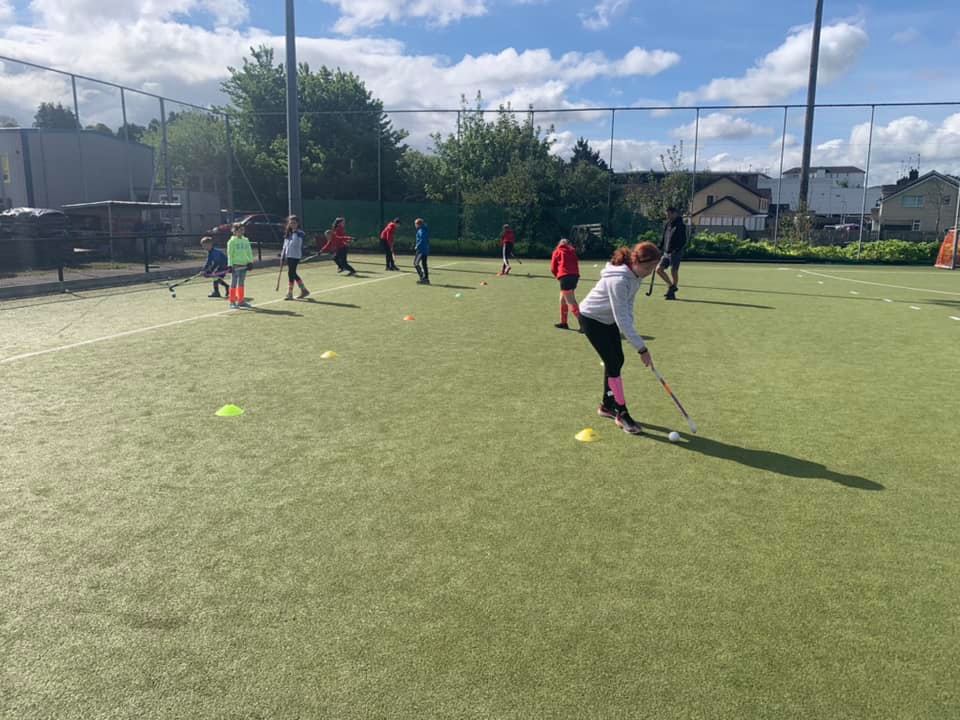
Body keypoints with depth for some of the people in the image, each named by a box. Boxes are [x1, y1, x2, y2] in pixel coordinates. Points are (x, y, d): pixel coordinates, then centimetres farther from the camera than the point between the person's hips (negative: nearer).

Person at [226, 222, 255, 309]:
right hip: (235, 265, -5)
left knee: (241, 283, 11)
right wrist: (230, 265, -12)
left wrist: (250, 262, 3)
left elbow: (249, 252, 14)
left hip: (244, 265, 5)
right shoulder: (232, 241, -4)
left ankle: (241, 301, 17)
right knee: (234, 283, -2)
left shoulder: (246, 240, 12)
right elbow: (229, 254, -6)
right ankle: (232, 301, 1)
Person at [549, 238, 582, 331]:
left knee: (571, 301, -9)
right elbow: (576, 265, 14)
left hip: (565, 277, -5)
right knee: (563, 299, 20)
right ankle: (563, 322, 27)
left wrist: (557, 275, 27)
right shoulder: (572, 252, 22)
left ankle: (582, 322, -20)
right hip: (575, 276, 5)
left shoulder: (557, 252, 13)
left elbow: (553, 268, 12)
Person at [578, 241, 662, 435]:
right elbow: (622, 318, -36)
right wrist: (641, 348, -34)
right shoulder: (618, 280, -36)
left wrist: (629, 325, -15)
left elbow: (627, 306, 1)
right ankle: (621, 414, 0)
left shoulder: (634, 274, -10)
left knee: (617, 360, 11)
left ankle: (607, 405, 27)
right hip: (592, 319, -9)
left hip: (608, 319, 9)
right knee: (613, 363, -10)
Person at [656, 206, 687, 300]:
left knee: (674, 272, -5)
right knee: (659, 269, 2)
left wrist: (676, 249, -24)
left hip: (675, 253, -7)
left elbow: (683, 240, -14)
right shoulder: (667, 225, 12)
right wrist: (660, 248, 11)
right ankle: (671, 286, 16)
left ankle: (672, 293, 4)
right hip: (666, 252, 7)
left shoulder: (680, 225, -9)